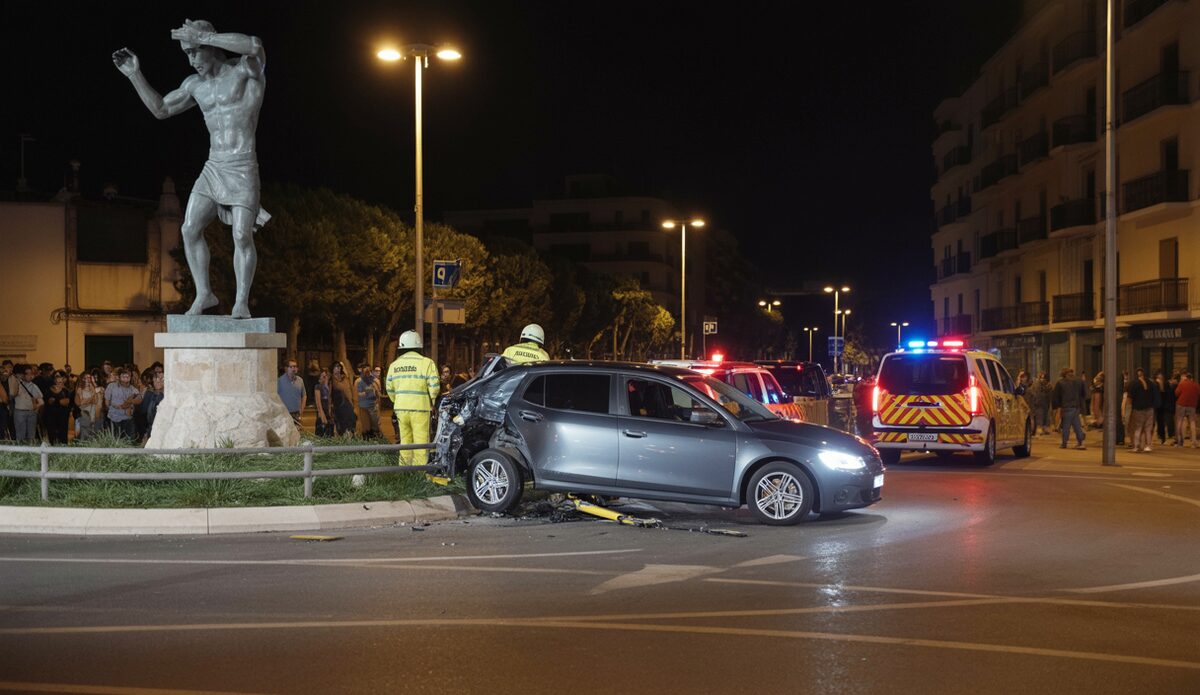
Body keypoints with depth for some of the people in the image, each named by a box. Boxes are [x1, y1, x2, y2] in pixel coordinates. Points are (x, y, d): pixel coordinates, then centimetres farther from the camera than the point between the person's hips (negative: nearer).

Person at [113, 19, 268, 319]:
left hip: (243, 169, -6)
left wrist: (203, 37, -28)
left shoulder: (245, 68, -7)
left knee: (242, 235, -13)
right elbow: (160, 109, 21)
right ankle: (203, 293, 5)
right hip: (212, 168, 6)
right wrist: (135, 75, 10)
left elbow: (255, 46, -31)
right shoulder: (196, 85, 12)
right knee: (190, 229, -5)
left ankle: (242, 301, -2)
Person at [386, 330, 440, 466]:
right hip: (420, 408, -5)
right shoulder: (426, 363, -7)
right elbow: (434, 386, -9)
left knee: (405, 442, 13)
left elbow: (390, 389, 13)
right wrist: (432, 402, 8)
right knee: (421, 443, -1)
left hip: (401, 408, 5)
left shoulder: (394, 365, 9)